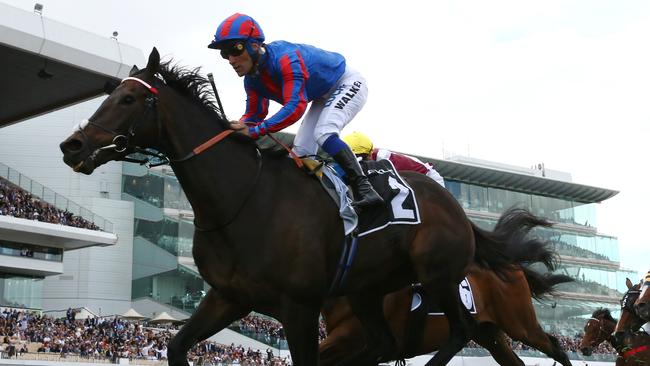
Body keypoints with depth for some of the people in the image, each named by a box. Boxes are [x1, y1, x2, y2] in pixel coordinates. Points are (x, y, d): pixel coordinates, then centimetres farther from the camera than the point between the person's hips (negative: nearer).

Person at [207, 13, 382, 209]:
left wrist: (255, 131, -52)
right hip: (324, 97, 9)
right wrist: (236, 129, -23)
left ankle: (363, 188, -30)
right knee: (301, 152, 3)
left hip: (347, 83, -9)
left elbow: (295, 106, -47)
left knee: (323, 133, -30)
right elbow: (255, 114, -1)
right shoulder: (251, 79, -10)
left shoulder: (285, 58, -38)